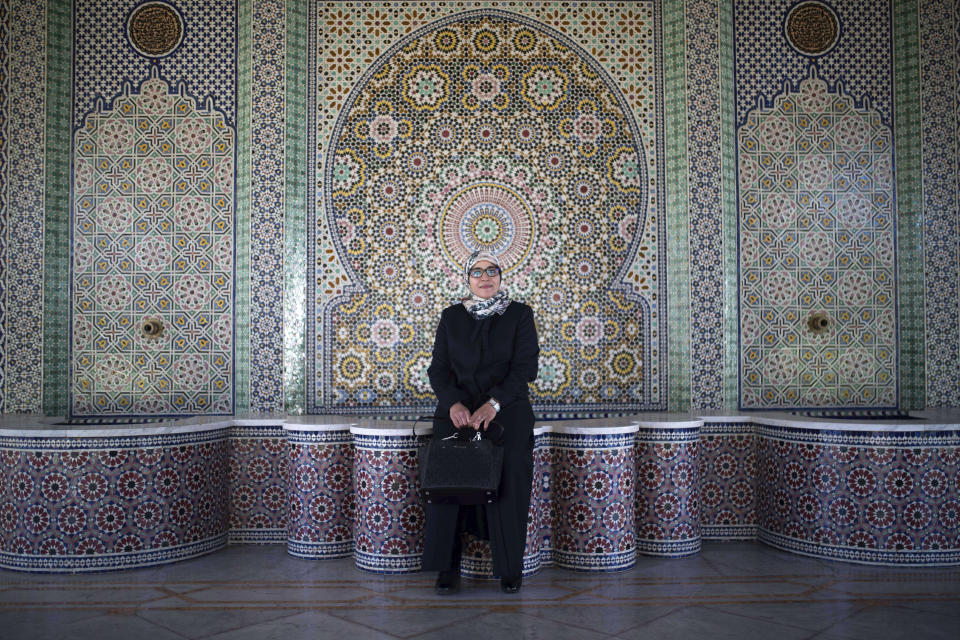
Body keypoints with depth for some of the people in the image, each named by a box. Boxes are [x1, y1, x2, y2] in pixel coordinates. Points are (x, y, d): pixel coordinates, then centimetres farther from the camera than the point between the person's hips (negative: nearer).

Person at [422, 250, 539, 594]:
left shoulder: (519, 314, 5)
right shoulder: (452, 317, 12)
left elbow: (525, 367, -5)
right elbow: (438, 369, 6)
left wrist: (494, 403, -20)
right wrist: (454, 403, -14)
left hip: (507, 414, -1)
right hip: (457, 412, 2)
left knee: (508, 484, -16)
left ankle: (511, 568, -1)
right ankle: (447, 569, -6)